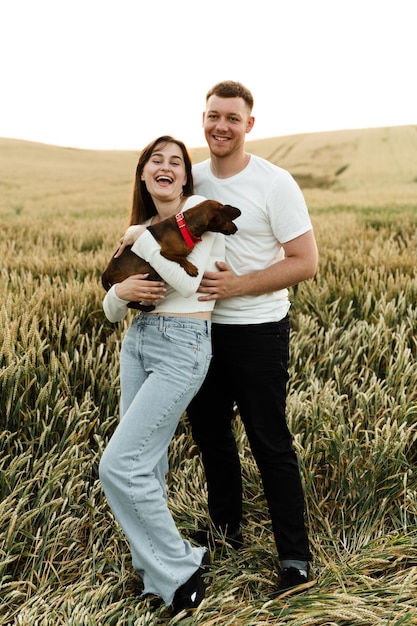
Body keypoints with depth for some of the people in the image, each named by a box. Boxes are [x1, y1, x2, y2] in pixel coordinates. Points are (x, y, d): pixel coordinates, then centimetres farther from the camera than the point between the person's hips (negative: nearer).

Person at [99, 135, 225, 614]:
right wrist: (121, 291, -10)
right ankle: (155, 567, 25)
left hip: (182, 346, -7)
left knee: (119, 466, -11)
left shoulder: (201, 210, -4)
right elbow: (111, 310, 14)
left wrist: (140, 236, -9)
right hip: (138, 340, 7)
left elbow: (188, 280, -20)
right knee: (146, 462, 9)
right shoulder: (145, 225, 15)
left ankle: (180, 569, 5)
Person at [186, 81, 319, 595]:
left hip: (258, 332, -6)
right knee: (209, 433, 18)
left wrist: (236, 286, -21)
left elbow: (305, 262, -14)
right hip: (201, 326, 6)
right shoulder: (192, 179, 4)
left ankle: (295, 555, 17)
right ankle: (224, 527, 39)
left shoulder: (275, 183, -12)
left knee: (270, 444, 1)